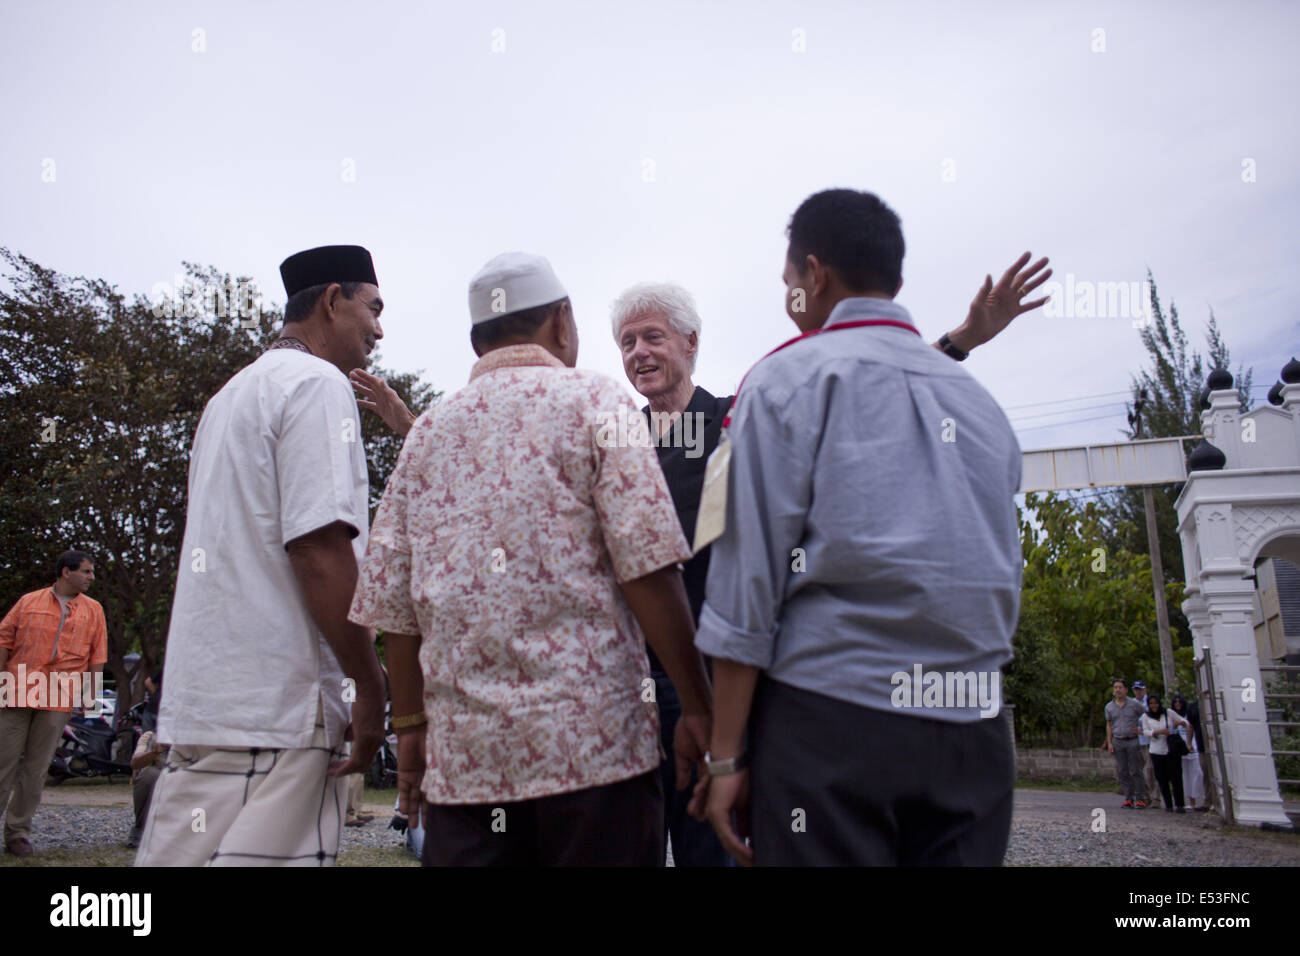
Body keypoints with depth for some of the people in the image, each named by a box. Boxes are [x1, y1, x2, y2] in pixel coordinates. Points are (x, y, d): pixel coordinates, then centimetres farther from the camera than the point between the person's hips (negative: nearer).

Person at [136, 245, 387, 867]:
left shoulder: (230, 395, 22)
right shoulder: (318, 384, -8)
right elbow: (319, 547, -19)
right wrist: (369, 684, -14)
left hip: (200, 698, 10)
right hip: (278, 703, -9)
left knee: (180, 850, 12)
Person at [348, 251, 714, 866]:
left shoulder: (426, 431, 12)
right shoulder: (593, 401, -1)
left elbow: (390, 600, 9)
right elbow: (648, 566, -11)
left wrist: (411, 725, 17)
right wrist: (696, 703, -5)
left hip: (462, 752, 5)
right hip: (592, 742, -4)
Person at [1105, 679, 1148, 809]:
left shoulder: (1134, 704, -2)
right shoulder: (1109, 707, 9)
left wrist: (1140, 729, -3)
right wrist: (1109, 743, 8)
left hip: (1132, 741, -3)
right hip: (1117, 742, 3)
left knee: (1136, 771, -3)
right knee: (1122, 772, 3)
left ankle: (1140, 799, 1)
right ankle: (1128, 799, 7)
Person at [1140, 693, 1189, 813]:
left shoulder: (1169, 713, 4)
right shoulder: (1146, 717, 5)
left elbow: (1185, 722, 10)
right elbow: (1146, 732, -3)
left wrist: (1179, 722, -13)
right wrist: (1159, 732, -19)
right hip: (1157, 752, 1)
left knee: (1176, 777, -7)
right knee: (1162, 780, 0)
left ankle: (1179, 804, 0)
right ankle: (1168, 805, 9)